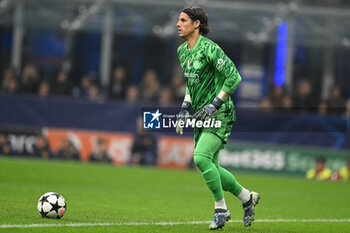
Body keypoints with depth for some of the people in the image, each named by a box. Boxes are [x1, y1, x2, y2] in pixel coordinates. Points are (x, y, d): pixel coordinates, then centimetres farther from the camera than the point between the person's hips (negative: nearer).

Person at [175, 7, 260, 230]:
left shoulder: (209, 48, -16)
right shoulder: (182, 51, 11)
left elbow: (234, 77, -20)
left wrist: (214, 105, -20)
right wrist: (185, 109, 14)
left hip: (219, 114, -9)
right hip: (202, 115, 9)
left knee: (201, 158, -22)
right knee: (211, 168, 8)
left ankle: (221, 209, -9)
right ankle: (248, 197, 26)